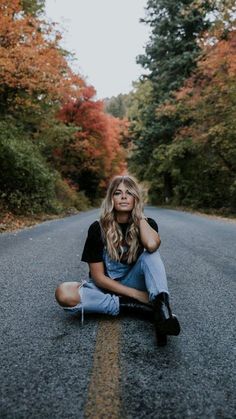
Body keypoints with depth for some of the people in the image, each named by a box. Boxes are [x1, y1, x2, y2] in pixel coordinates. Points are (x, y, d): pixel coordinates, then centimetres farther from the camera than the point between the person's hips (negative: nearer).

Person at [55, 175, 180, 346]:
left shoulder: (146, 224, -8)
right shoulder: (98, 228, -12)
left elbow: (152, 245, -35)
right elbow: (98, 276, -13)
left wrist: (139, 214, -18)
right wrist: (138, 295, -21)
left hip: (132, 281, 0)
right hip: (106, 286, 0)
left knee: (150, 253, -27)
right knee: (64, 294, -30)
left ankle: (162, 308, -42)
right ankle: (137, 306, -27)